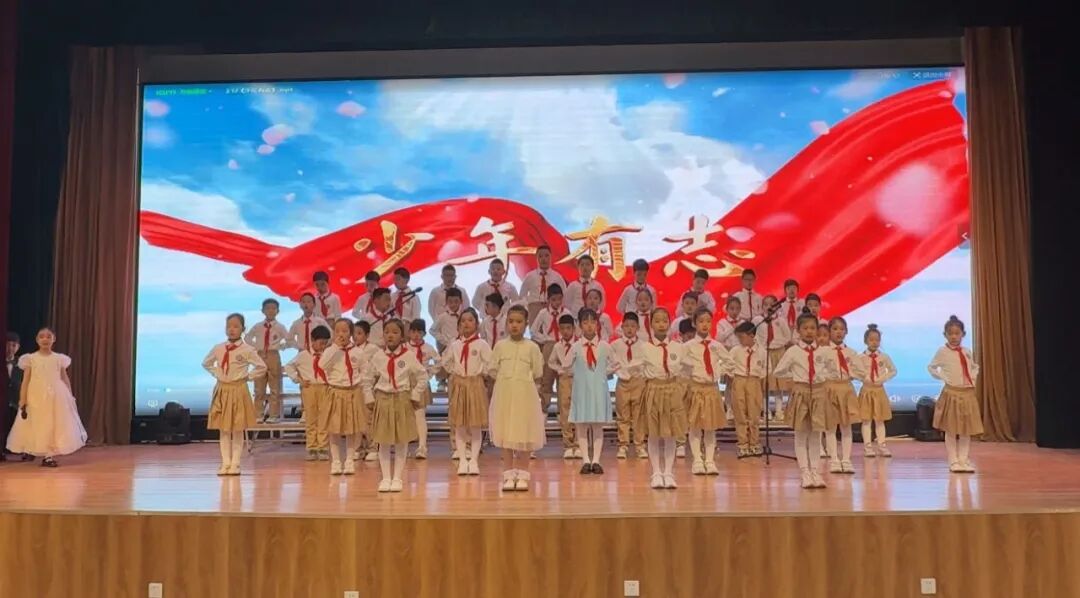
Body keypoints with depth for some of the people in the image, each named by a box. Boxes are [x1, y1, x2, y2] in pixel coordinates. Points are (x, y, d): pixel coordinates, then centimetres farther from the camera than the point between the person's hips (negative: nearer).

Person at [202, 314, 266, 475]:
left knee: (238, 429, 2)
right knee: (223, 429, 6)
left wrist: (248, 377, -6)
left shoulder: (247, 350, -8)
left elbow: (262, 367, -5)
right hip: (222, 390, 4)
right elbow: (206, 363, 20)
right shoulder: (218, 348, 3)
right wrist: (217, 374, 7)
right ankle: (225, 463, 12)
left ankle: (235, 463, 9)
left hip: (238, 391, -3)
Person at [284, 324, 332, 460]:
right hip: (309, 388, 0)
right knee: (310, 419, 6)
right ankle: (311, 449, 13)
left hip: (324, 388, 0)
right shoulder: (303, 355, 3)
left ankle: (323, 449, 8)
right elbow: (289, 367, 8)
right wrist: (298, 379, 1)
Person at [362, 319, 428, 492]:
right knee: (383, 442, 5)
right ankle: (386, 478, 14)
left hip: (403, 400, -1)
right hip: (383, 400, 1)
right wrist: (370, 398, 4)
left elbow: (423, 376, 0)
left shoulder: (409, 356, -6)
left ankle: (397, 478, 15)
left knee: (402, 441, 4)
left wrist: (415, 396, -3)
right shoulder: (378, 356, 0)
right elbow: (366, 379, 10)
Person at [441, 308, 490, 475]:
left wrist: (479, 373, -4)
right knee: (459, 425, 5)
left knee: (476, 425, 2)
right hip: (458, 385, 3)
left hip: (475, 384, -3)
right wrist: (453, 372, 7)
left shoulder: (481, 344, -7)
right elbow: (445, 361, 16)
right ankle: (463, 460, 13)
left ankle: (474, 460, 9)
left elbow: (490, 363, -10)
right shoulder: (454, 344, 3)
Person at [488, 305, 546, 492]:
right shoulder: (500, 346, 3)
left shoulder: (532, 347, -1)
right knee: (505, 434, 4)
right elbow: (492, 370, 6)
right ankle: (508, 475, 13)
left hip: (525, 394, -1)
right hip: (504, 394, 1)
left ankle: (523, 475, 13)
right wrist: (505, 379, 1)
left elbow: (537, 373, 1)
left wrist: (523, 379, 0)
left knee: (524, 435, 3)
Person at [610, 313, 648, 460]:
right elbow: (614, 364, 2)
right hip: (622, 381, 1)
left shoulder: (643, 345, 2)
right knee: (622, 415, 3)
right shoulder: (615, 345, 4)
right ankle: (623, 445, 9)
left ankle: (640, 445, 9)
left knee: (639, 415, 3)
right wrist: (622, 374, -9)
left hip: (639, 381, 0)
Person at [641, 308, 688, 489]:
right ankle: (656, 473, 12)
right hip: (653, 390, -2)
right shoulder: (645, 347, -5)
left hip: (672, 391, 2)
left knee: (671, 434, 5)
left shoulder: (678, 347, 1)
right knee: (653, 435, 3)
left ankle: (668, 473, 13)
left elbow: (685, 367, 11)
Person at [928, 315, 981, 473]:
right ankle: (953, 462, 6)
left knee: (967, 429, 5)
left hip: (968, 393, 4)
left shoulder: (967, 351, 8)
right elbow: (931, 367, 3)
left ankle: (964, 460, 12)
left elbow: (975, 367, 24)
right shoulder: (942, 351, -5)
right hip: (951, 393, -4)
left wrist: (973, 378, 6)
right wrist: (943, 377, -8)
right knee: (951, 430, 0)